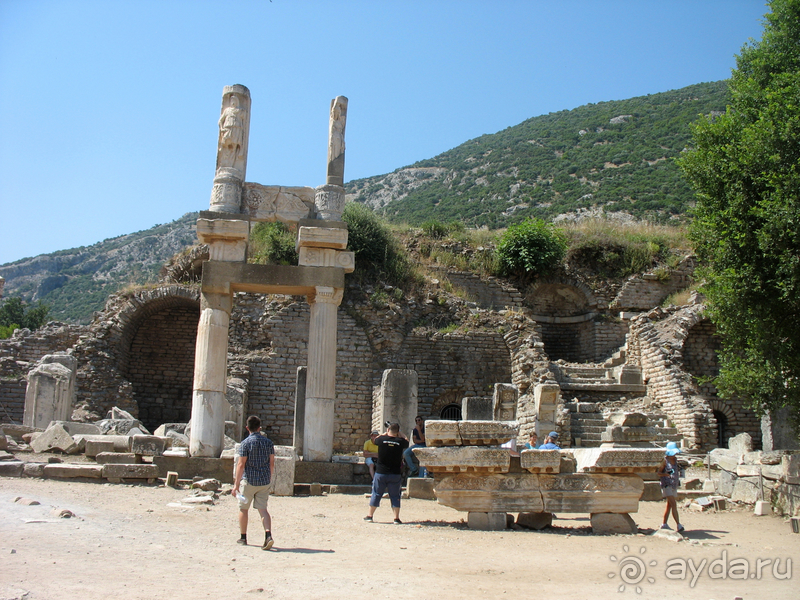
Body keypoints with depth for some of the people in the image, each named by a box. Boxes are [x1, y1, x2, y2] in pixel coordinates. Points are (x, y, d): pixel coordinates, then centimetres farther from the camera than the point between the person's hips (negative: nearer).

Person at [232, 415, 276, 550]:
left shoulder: (246, 443, -9)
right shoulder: (268, 442, 4)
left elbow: (241, 465, -13)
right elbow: (272, 463, 7)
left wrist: (236, 484, -12)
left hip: (249, 481, -3)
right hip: (264, 481, 3)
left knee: (243, 508, 14)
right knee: (262, 509, 3)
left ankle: (243, 537, 23)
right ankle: (268, 535, -17)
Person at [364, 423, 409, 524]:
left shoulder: (382, 439, -8)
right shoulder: (400, 441, -9)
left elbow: (375, 440, 15)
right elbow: (407, 442, 14)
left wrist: (385, 434, 22)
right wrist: (400, 435, 20)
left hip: (380, 472, 0)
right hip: (395, 474, 0)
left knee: (376, 494, 11)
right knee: (395, 496, 8)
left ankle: (369, 516, 18)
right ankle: (396, 518, 6)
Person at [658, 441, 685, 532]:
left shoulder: (675, 460, 9)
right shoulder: (665, 460, -9)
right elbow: (659, 473, -9)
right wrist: (666, 474, -26)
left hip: (674, 485, 7)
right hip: (667, 485, -7)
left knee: (669, 505, 12)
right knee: (674, 504, -15)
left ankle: (664, 524, 20)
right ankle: (678, 525, -18)